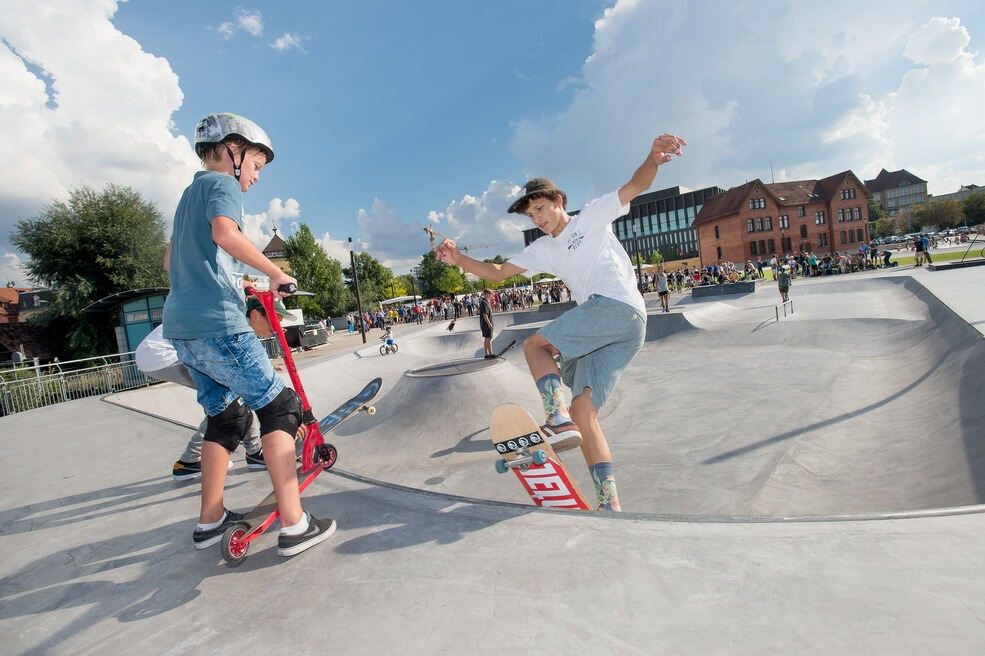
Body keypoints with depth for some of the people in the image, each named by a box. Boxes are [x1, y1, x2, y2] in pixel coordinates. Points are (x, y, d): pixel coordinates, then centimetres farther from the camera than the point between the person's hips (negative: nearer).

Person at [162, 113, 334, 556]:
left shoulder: (189, 193, 27)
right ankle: (294, 524, -7)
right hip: (218, 323, -10)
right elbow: (225, 233, -22)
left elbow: (172, 261, 32)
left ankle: (211, 519, 25)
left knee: (224, 412, 17)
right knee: (278, 406, -6)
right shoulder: (222, 184, 0)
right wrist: (275, 273, -15)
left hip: (180, 325, 10)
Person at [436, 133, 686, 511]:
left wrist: (653, 158, -19)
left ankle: (559, 421, -19)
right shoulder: (543, 250, 26)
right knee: (584, 413, -3)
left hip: (617, 306, -7)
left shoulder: (592, 217, 12)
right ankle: (610, 509, -3)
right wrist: (459, 260, 5)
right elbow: (498, 272, 20)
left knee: (535, 345, -10)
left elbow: (636, 186, 2)